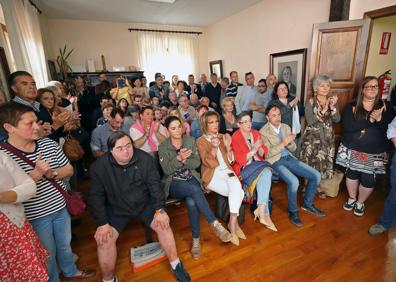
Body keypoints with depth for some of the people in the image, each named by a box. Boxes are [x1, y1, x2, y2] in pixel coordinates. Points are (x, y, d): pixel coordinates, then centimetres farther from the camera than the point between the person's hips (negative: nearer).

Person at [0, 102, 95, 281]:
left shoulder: (49, 144, -5)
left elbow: (69, 170, 0)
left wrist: (52, 173, -19)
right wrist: (37, 173, -30)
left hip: (61, 207, 4)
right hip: (35, 216, -4)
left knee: (65, 244, 25)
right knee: (48, 254, 18)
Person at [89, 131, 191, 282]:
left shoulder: (145, 159, -16)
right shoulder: (99, 166, -16)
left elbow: (154, 185, -10)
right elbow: (96, 197, -10)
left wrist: (160, 210, -15)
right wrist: (102, 223, -16)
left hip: (144, 204, 0)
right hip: (116, 209, 0)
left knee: (163, 225, -14)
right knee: (104, 238, -18)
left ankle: (176, 265, 8)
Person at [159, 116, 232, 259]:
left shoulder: (190, 141, 6)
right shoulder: (163, 147, 0)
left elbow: (197, 162, 0)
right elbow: (167, 170, -10)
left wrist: (184, 161, -17)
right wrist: (179, 158, -25)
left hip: (191, 179, 2)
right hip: (174, 183, -2)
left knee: (191, 203, -31)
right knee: (195, 190, -35)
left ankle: (196, 240, -12)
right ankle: (215, 224, -26)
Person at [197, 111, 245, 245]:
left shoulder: (222, 137, 15)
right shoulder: (200, 141, 2)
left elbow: (230, 160, 10)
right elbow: (208, 163, -9)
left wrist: (228, 146, -8)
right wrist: (213, 148, -25)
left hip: (226, 171, 4)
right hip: (212, 175, -4)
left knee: (237, 188, -28)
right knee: (238, 192, -24)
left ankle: (232, 223, -15)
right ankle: (235, 223, -8)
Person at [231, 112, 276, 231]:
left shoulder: (256, 133, 9)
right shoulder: (235, 137, -8)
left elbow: (263, 154, 7)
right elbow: (240, 160, -14)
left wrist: (259, 147, -15)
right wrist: (254, 149, -22)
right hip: (244, 168, -5)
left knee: (267, 172, -27)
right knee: (266, 174, -28)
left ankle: (261, 209, -26)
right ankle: (265, 214, -22)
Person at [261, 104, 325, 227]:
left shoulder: (286, 127, 11)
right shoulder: (263, 132, -8)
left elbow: (293, 149, 12)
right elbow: (267, 153, -16)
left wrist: (290, 142, -12)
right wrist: (283, 143, -24)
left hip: (289, 158, 7)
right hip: (275, 161, -6)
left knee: (316, 175, -3)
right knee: (294, 181, -30)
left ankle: (307, 204, 19)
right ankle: (293, 211, -3)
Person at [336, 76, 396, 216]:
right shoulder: (352, 106, -4)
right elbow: (347, 126, -18)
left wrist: (379, 118, -21)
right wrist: (370, 119, -22)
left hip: (375, 152, 1)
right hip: (352, 149, 0)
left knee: (368, 180, 3)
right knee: (351, 174, 12)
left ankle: (360, 202, 29)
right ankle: (351, 198, 36)